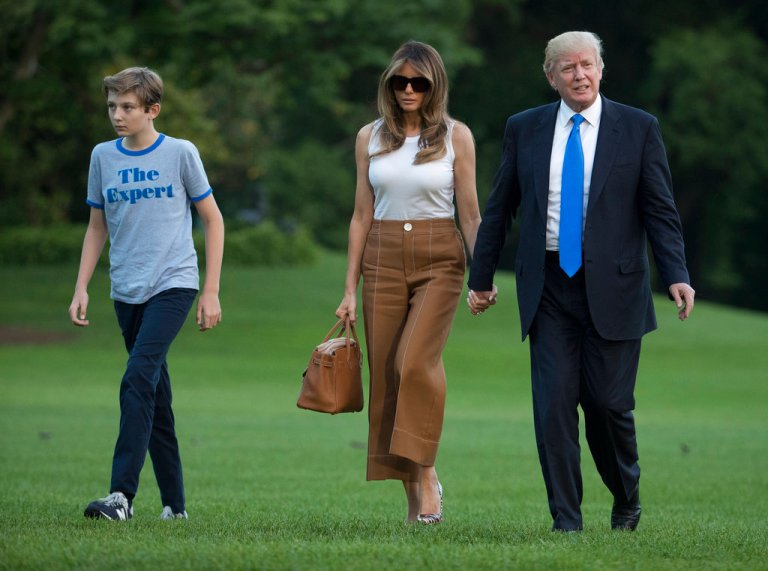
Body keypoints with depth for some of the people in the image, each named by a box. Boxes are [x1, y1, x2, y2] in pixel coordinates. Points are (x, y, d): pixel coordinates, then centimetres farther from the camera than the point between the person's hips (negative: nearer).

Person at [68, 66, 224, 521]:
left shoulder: (180, 153, -2)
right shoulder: (104, 157, 8)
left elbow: (213, 219, 4)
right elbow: (97, 228, 16)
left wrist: (212, 291, 0)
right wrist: (81, 289, 8)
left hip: (174, 283, -5)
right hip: (127, 291, 5)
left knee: (140, 377, -21)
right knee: (156, 397, 8)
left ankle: (122, 494, -26)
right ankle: (174, 503, 14)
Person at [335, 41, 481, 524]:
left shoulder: (456, 136, 2)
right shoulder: (371, 138, 8)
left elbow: (471, 213, 2)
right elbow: (362, 216, 10)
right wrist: (351, 288, 7)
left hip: (439, 259, -3)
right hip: (383, 260, 3)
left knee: (417, 361, -23)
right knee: (385, 372, -1)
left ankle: (426, 472, -14)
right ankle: (413, 493, 6)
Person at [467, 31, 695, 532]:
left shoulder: (638, 129, 2)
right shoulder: (524, 129, 7)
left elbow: (660, 210, 1)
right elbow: (499, 209, 14)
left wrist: (676, 276, -12)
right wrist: (481, 278, 15)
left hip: (612, 288, -2)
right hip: (549, 288, 2)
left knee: (608, 403, -2)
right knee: (553, 405, -5)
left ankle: (627, 498, 25)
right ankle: (566, 522, 1)